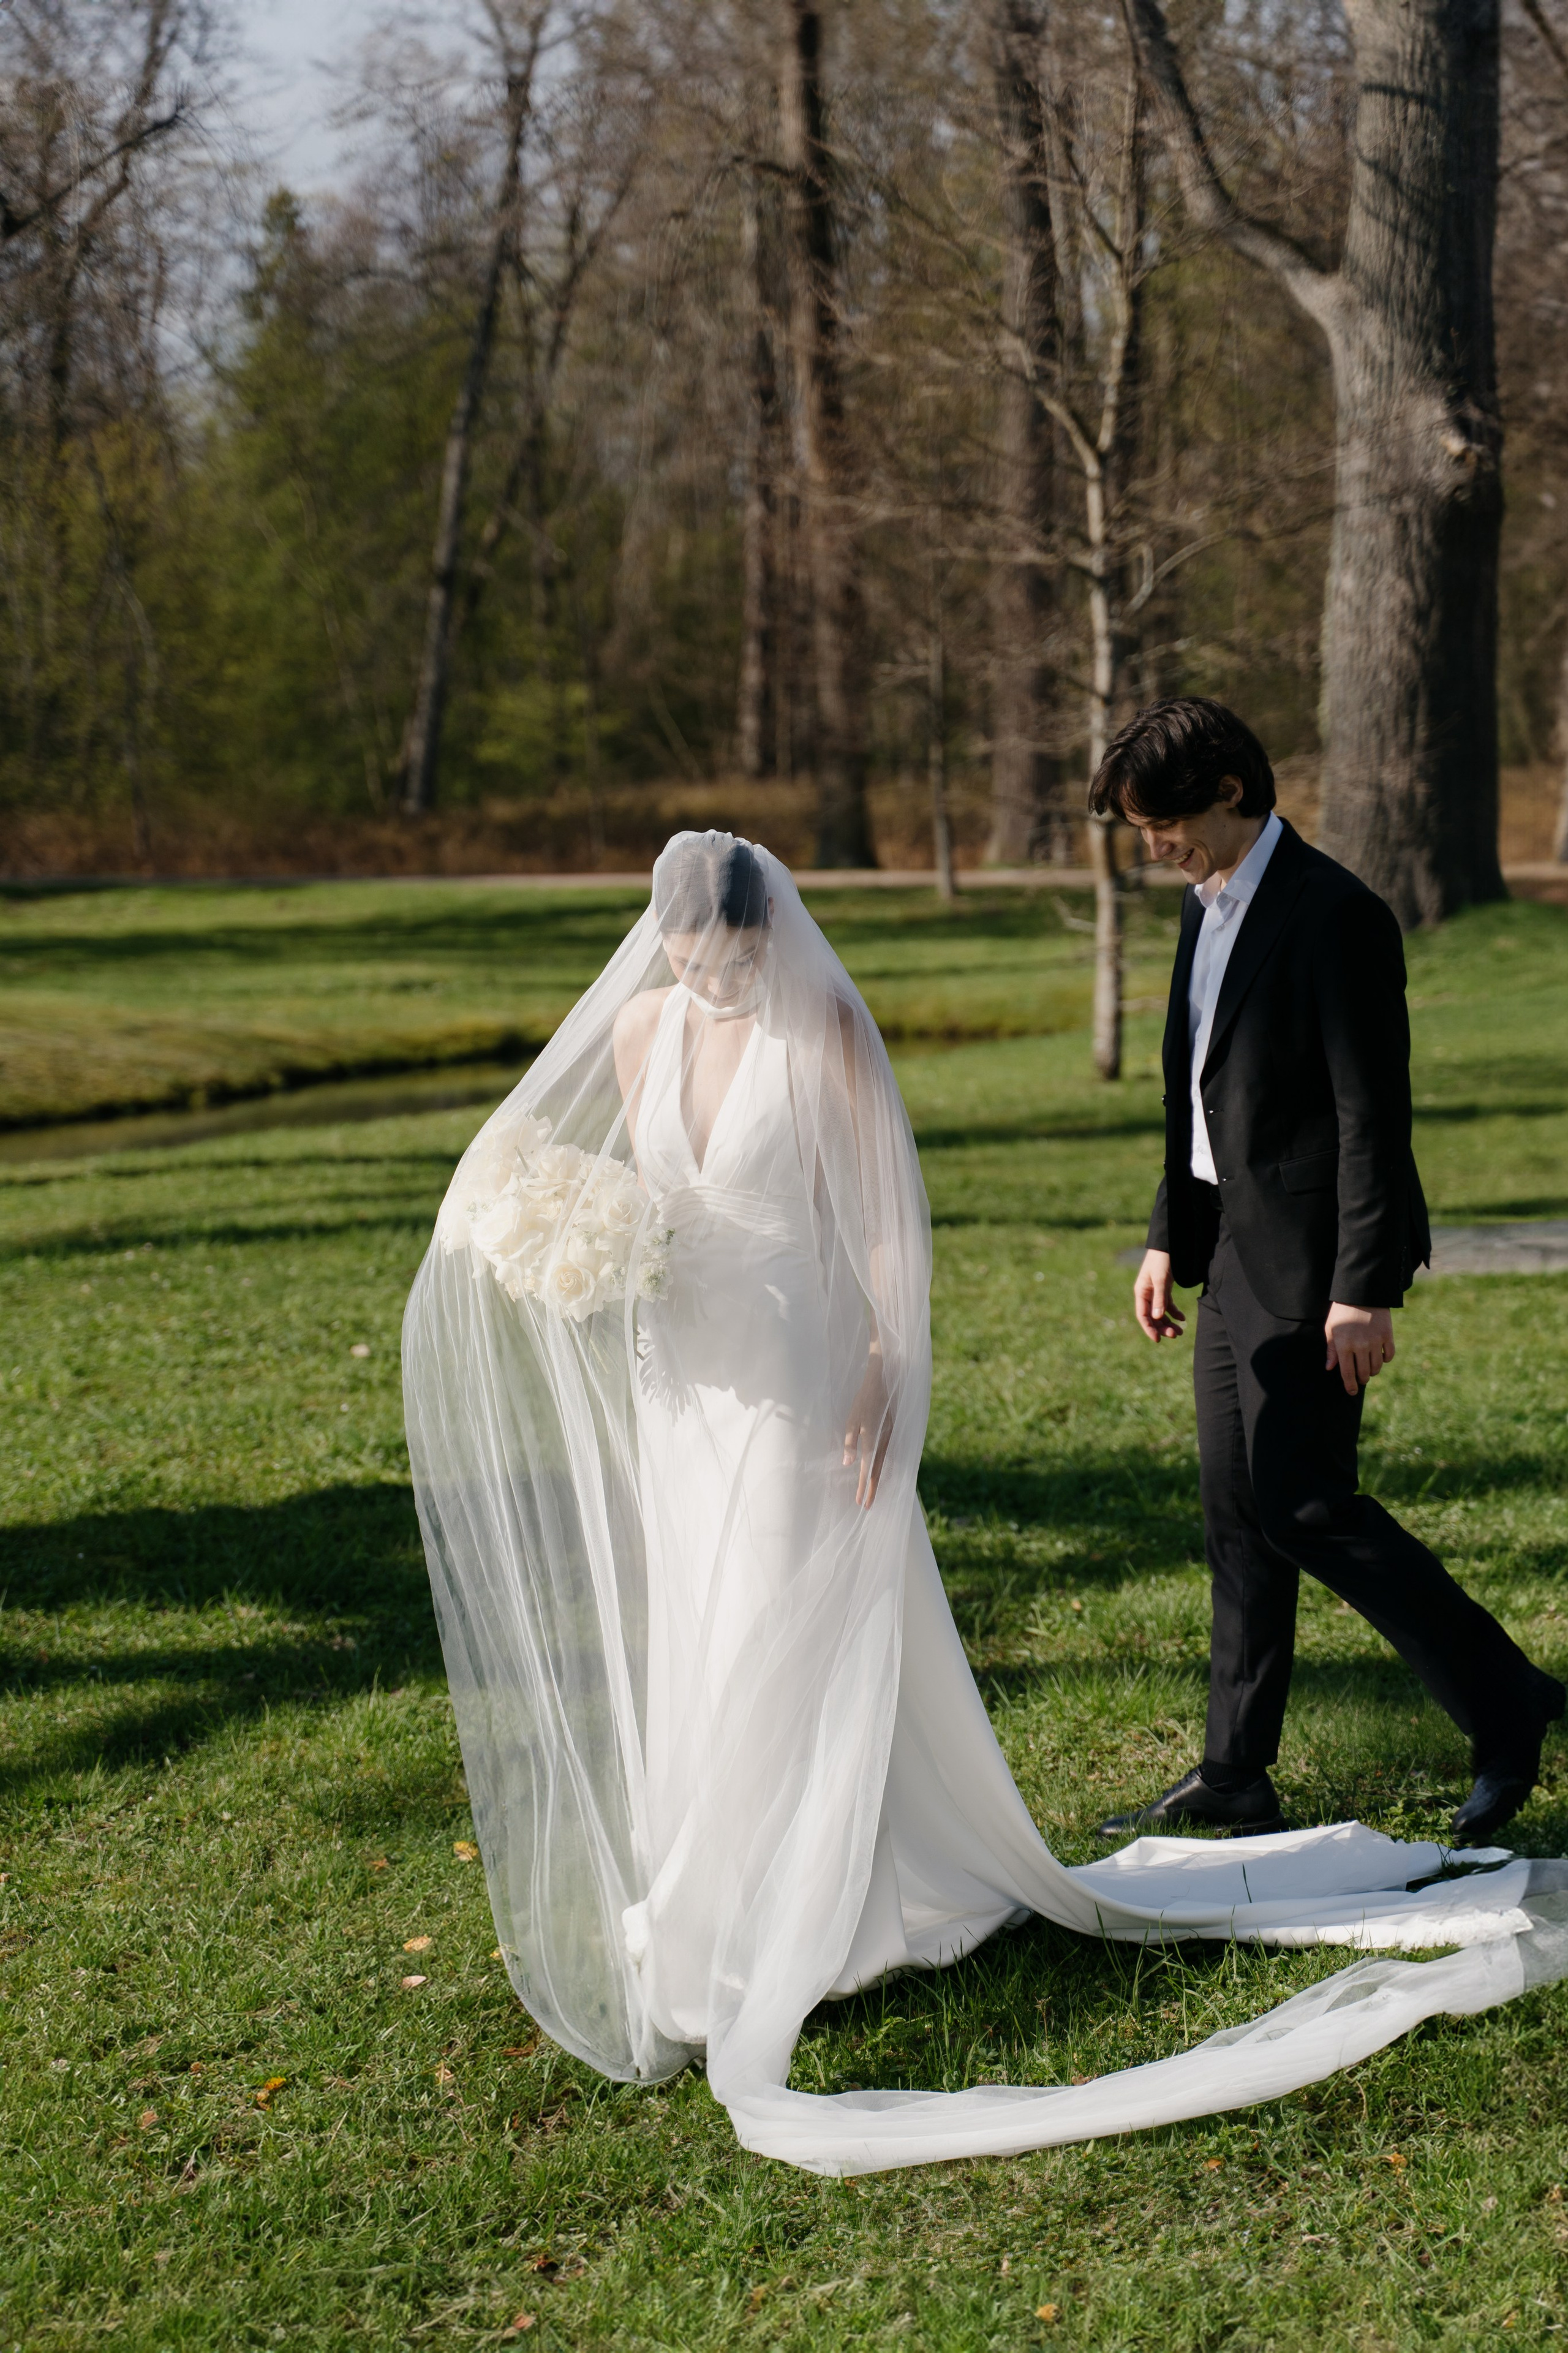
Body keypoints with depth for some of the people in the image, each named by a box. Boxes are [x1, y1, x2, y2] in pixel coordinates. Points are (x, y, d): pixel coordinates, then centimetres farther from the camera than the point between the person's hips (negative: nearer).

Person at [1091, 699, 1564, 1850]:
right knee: (1238, 1511, 11)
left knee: (1303, 1505, -9)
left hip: (1310, 1258, -9)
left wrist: (1363, 1291, -21)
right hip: (1234, 1254, 9)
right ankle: (1235, 1776, 18)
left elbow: (1374, 1114, -19)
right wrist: (1169, 1238, 16)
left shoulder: (1335, 915, -17)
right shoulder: (1206, 904, 11)